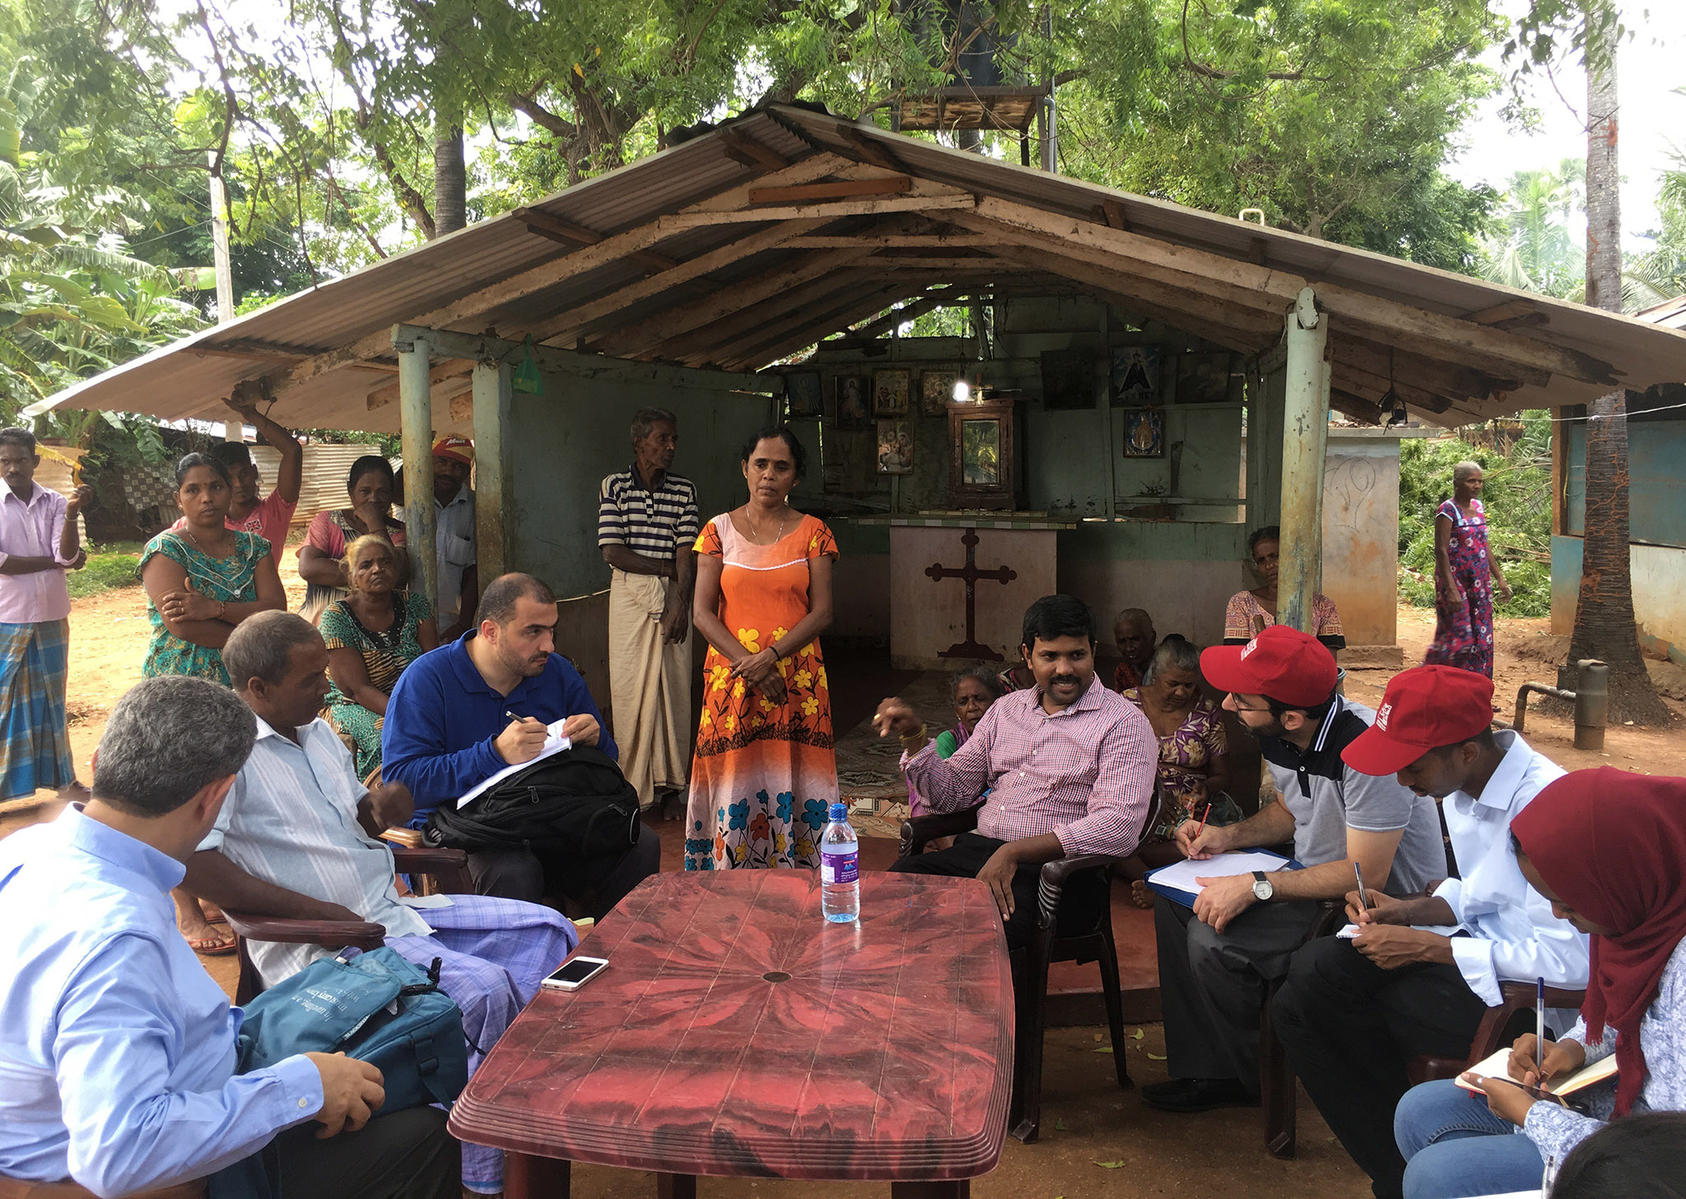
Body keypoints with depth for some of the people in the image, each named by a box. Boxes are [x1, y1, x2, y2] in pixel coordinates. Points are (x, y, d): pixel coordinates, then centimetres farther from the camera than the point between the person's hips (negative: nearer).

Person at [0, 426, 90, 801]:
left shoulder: (54, 502, 2)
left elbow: (67, 555, -10)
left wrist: (71, 515, -25)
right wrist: (54, 562, -9)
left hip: (51, 616, 3)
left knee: (50, 697, 12)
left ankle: (61, 777, 20)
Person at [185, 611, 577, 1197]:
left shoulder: (318, 732, 14)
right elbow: (191, 859, -27)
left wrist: (379, 808, -1)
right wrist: (317, 910, -24)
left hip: (393, 909, 9)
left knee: (547, 930, 4)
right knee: (483, 988, -27)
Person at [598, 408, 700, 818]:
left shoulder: (684, 489, 5)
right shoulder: (614, 486, 0)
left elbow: (687, 553, -3)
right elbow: (613, 553, -7)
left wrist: (680, 603, -14)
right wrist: (670, 566, -7)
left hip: (674, 596, 2)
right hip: (631, 595, -2)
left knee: (674, 687, 2)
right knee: (630, 687, -1)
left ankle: (668, 783, 11)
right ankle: (634, 786, 7)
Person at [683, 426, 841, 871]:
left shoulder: (812, 532, 5)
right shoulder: (719, 529, 5)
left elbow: (821, 612, -2)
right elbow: (702, 612, 0)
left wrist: (771, 656, -15)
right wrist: (746, 661, -13)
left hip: (797, 679, 0)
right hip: (731, 678, 0)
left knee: (790, 781, -2)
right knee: (735, 781, 0)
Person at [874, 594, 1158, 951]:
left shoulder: (1124, 722, 0)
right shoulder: (1006, 708, 19)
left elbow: (1118, 827, -13)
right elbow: (951, 793, 21)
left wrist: (1014, 852, -20)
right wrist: (913, 736, 4)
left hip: (1056, 870, -5)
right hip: (976, 851, 5)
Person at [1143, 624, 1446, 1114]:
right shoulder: (1279, 739, -4)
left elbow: (1366, 875, -29)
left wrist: (1256, 886, -28)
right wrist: (1228, 835, -1)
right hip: (1314, 873, 9)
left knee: (1213, 938, -22)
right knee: (1174, 902, 0)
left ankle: (1250, 1078, 5)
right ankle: (1201, 1069, 8)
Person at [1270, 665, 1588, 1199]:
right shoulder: (1465, 787, 4)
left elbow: (1571, 959, -26)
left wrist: (1428, 946, -22)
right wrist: (1411, 910, -1)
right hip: (1480, 946, 9)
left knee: (1347, 1020, -16)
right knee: (1314, 971, -11)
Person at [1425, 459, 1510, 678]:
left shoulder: (1478, 506, 10)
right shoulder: (1448, 510, -13)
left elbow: (1484, 545, 18)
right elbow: (1441, 551, -17)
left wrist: (1499, 578, 17)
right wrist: (1451, 590, -23)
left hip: (1480, 582, 7)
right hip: (1455, 580, -7)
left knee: (1481, 636, 7)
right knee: (1458, 637, -6)